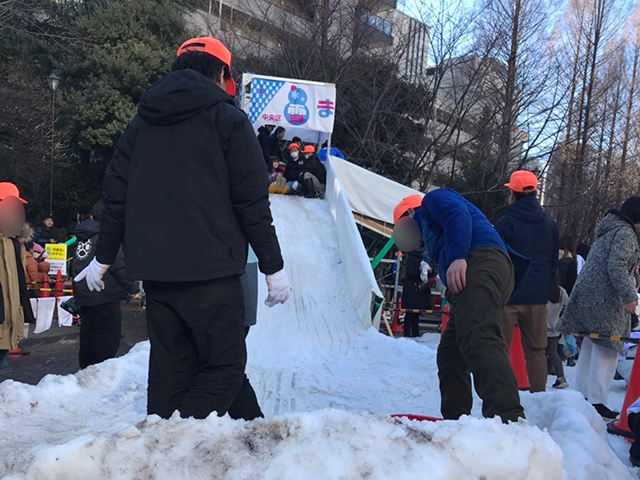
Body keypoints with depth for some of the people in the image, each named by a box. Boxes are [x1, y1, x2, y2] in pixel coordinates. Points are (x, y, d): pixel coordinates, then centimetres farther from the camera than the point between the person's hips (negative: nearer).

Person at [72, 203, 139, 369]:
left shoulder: (82, 238, 13)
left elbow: (76, 266, 21)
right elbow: (118, 266, -18)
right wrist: (133, 288, -9)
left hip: (84, 297, 9)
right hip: (104, 298, -8)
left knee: (88, 337, 17)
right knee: (107, 341, -2)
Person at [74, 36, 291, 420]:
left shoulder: (142, 123, 15)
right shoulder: (228, 119, -1)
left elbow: (116, 196, 16)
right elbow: (252, 202, -6)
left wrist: (104, 258, 26)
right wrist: (273, 266, -1)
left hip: (153, 269, 6)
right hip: (210, 270, -6)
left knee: (170, 369, 15)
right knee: (225, 365, 1)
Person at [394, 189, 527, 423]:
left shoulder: (433, 198, 19)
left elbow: (458, 216, -8)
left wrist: (458, 257, -21)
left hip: (478, 264, -10)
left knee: (479, 341, -27)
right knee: (450, 355, 11)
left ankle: (509, 419, -42)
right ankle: (455, 421, 12)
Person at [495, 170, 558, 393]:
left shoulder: (505, 223, -9)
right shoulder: (550, 224, 9)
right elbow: (553, 264, 15)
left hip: (507, 296, -5)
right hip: (538, 298, 5)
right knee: (536, 351, 11)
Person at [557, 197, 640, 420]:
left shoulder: (609, 230, 22)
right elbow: (616, 265, -20)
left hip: (588, 293, 10)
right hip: (605, 298, -10)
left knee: (590, 347, 14)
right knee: (607, 348, -8)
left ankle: (581, 395, 21)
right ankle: (597, 401, -9)